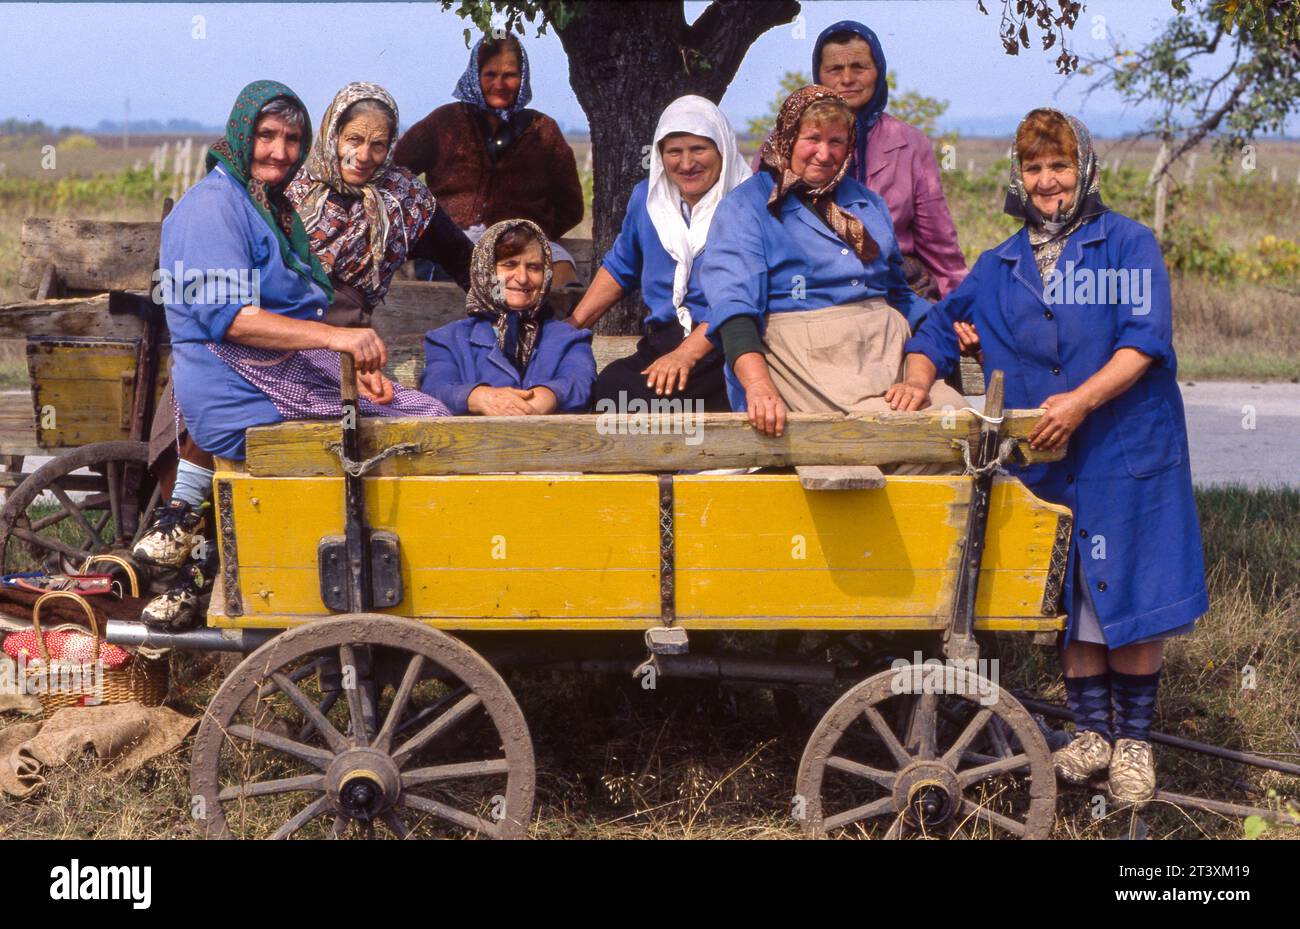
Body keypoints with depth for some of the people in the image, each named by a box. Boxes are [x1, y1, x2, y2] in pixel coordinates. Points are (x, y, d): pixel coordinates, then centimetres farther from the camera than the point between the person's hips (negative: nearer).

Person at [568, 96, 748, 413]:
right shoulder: (646, 198, 16)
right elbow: (619, 269, 30)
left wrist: (687, 353, -21)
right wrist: (571, 327, 21)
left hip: (725, 352, -5)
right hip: (659, 347, 5)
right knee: (609, 385, -27)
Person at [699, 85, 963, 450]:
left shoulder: (868, 204, 25)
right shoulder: (745, 207, 4)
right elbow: (732, 303, -11)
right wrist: (758, 385, -28)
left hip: (887, 346, 6)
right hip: (806, 355, -6)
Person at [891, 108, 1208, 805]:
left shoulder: (1127, 245, 0)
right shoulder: (997, 268, 13)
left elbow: (1144, 342, -10)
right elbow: (940, 328, 15)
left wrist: (1082, 400, -21)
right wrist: (919, 376, -6)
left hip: (1127, 452, -3)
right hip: (1043, 461, 4)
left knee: (1129, 594, 0)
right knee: (1070, 598, 8)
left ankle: (1133, 739, 14)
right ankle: (1090, 733, 19)